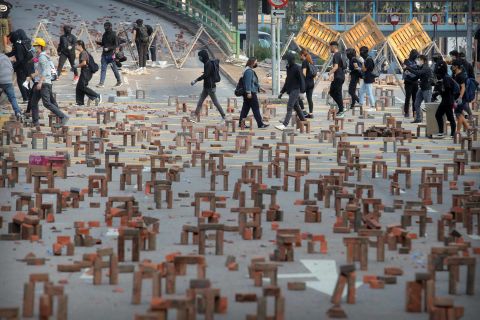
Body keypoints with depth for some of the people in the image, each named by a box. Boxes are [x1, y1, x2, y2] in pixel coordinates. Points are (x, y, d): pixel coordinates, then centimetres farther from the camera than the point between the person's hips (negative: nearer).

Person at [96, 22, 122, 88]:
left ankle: (119, 81, 22)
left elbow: (116, 45, -11)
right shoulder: (104, 34, 10)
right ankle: (101, 83, -4)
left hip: (111, 54, -6)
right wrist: (98, 42, -1)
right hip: (104, 54, 6)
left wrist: (109, 48, -23)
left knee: (114, 68, 6)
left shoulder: (113, 35, -9)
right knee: (103, 69, -1)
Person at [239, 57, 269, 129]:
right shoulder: (249, 71, -16)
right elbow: (248, 82, -22)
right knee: (256, 108, -5)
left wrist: (259, 88, 29)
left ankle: (241, 123, 13)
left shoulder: (251, 70, 17)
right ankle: (260, 124, -2)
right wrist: (249, 92, -24)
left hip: (249, 93, 11)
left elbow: (254, 82, 27)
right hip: (250, 93, -11)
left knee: (245, 108, 11)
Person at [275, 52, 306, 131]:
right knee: (296, 107, 16)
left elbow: (301, 80, -14)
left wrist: (301, 92, -20)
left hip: (295, 90, -9)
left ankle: (284, 124, -21)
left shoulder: (297, 68, -12)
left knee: (289, 107, -14)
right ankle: (303, 121, 27)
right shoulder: (289, 68, 13)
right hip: (290, 91, 9)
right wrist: (282, 92, 21)